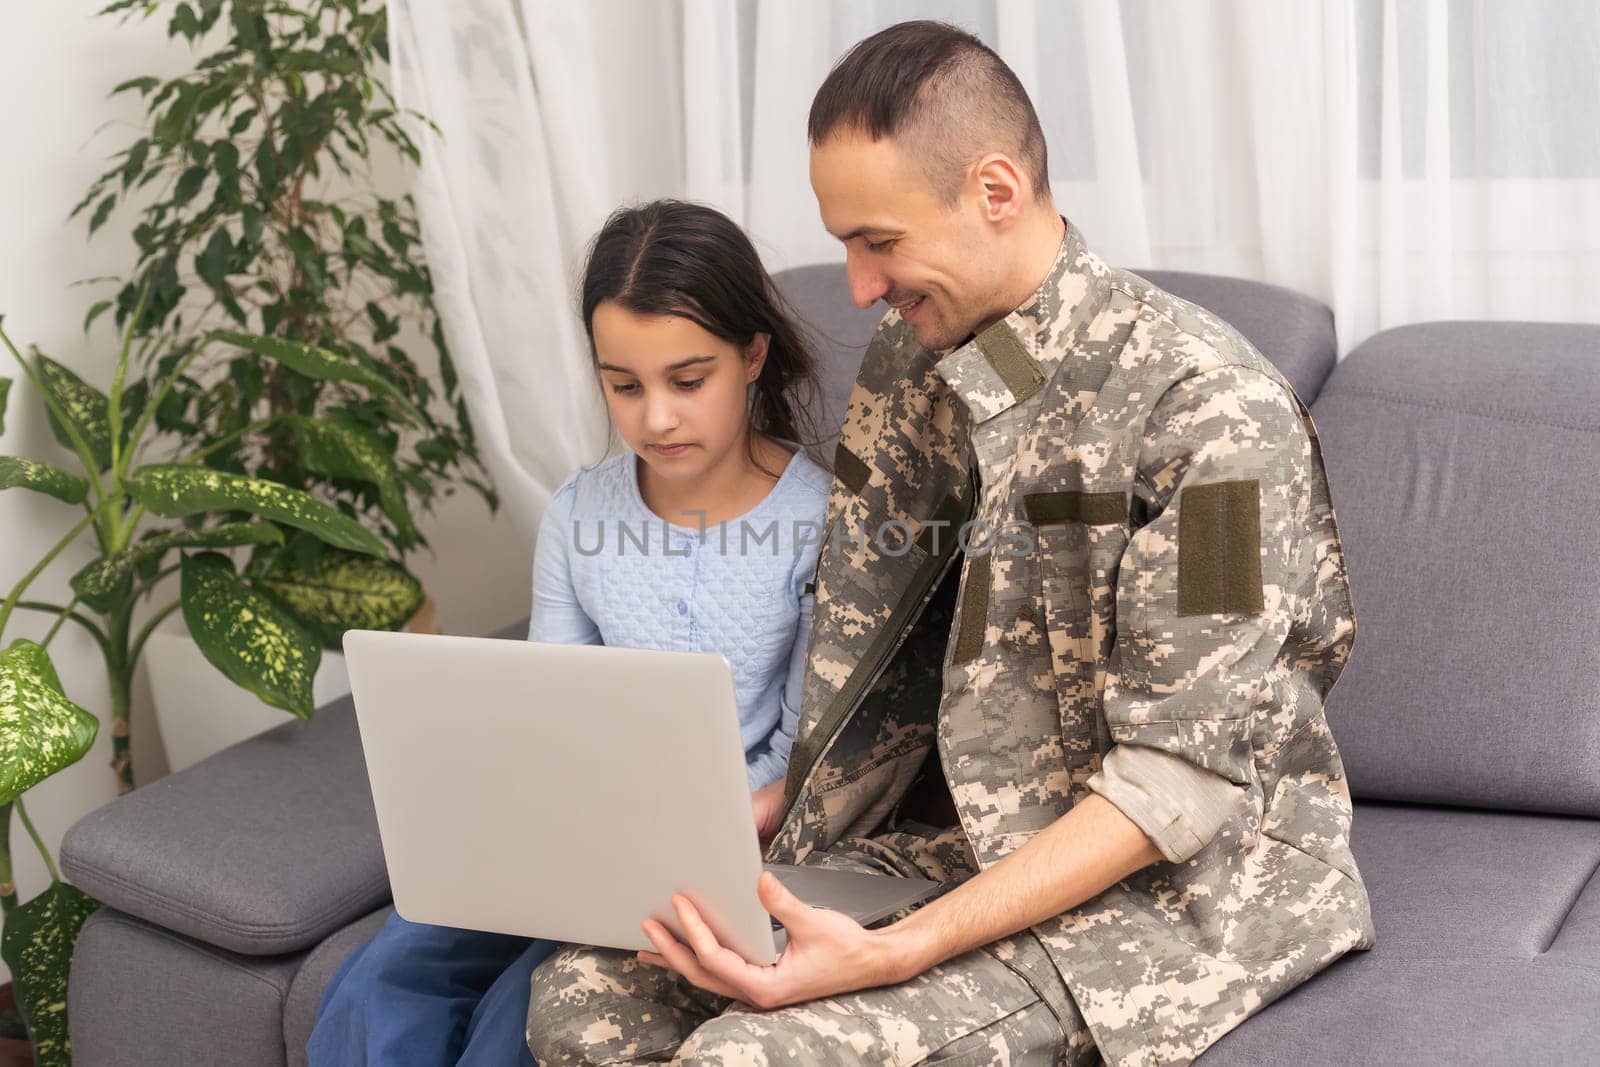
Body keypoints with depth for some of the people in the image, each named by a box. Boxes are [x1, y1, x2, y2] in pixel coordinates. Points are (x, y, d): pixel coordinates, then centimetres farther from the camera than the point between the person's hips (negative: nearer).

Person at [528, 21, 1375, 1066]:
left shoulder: (1210, 405, -20)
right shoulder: (909, 370, 5)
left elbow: (1180, 780, -22)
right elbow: (849, 657, 9)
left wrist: (894, 955, -28)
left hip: (1182, 876, -7)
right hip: (974, 838, 7)